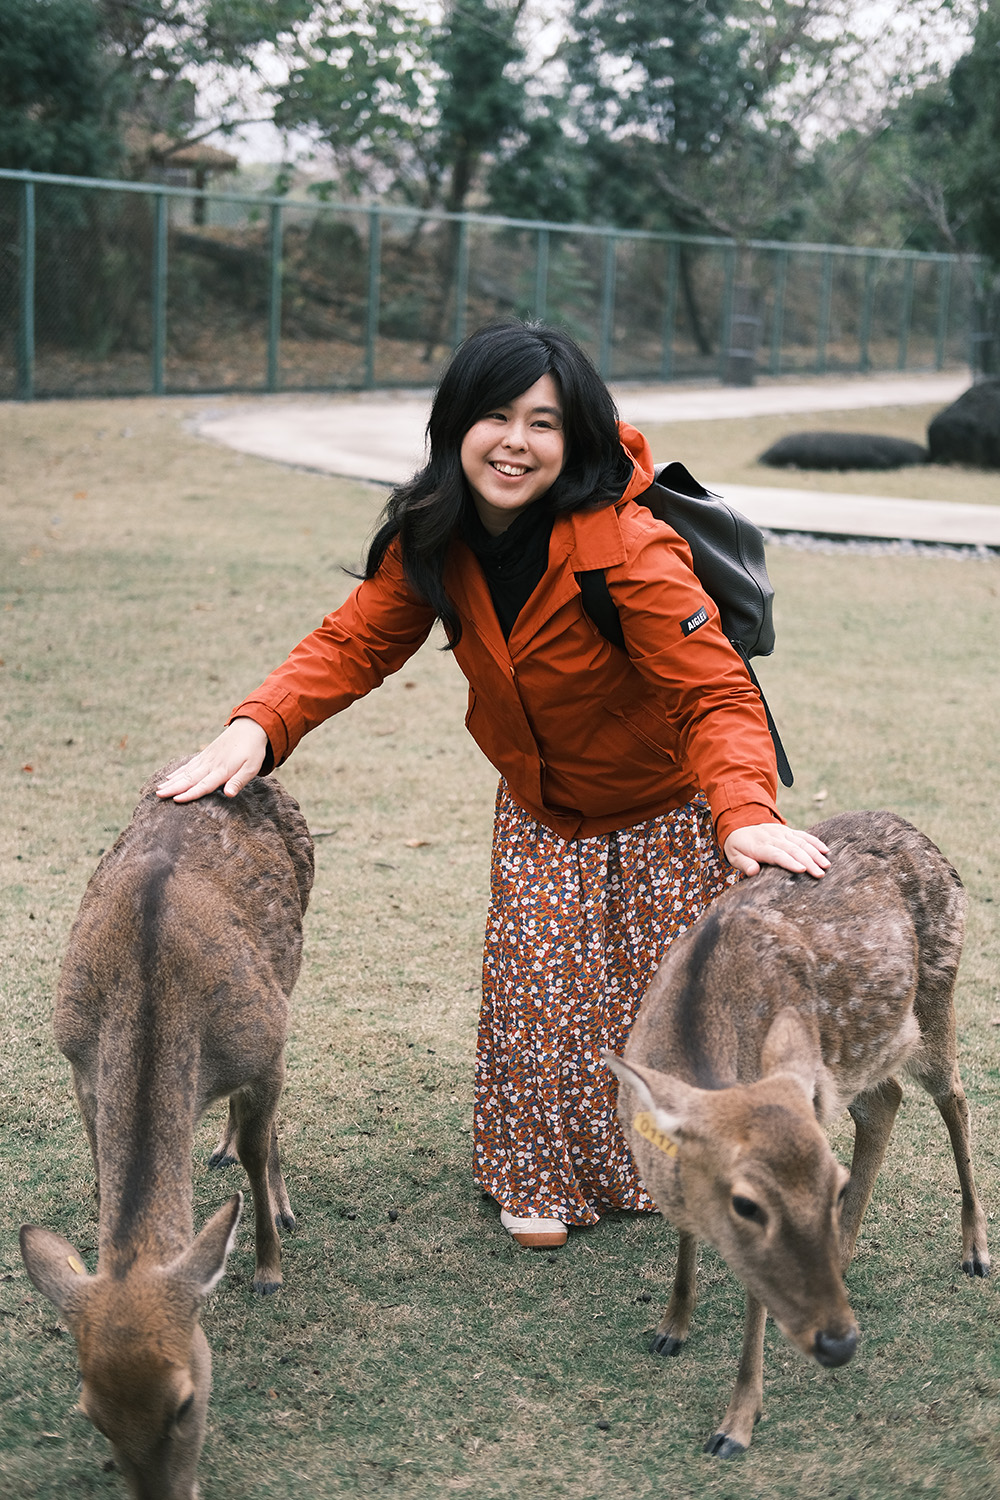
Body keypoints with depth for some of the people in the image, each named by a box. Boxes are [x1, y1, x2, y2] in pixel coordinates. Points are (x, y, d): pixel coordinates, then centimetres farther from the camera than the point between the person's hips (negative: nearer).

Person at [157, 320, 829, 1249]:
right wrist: (259, 726, -32)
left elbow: (718, 694, -38)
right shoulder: (432, 540, -17)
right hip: (540, 808, 4)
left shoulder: (631, 550, -34)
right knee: (538, 985, -1)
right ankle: (541, 1178, 19)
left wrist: (745, 813, -56)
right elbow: (353, 643, -14)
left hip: (667, 808, -4)